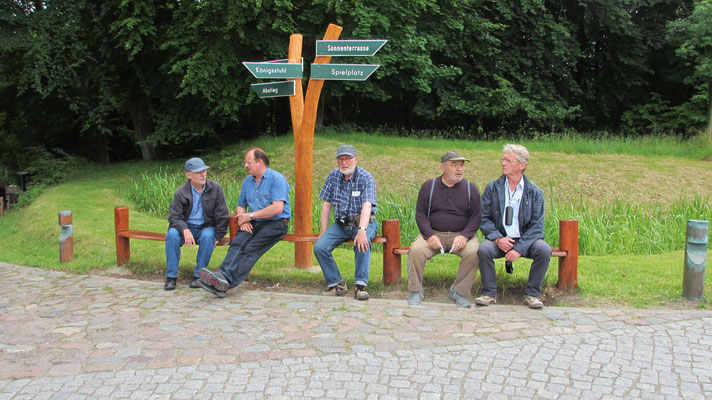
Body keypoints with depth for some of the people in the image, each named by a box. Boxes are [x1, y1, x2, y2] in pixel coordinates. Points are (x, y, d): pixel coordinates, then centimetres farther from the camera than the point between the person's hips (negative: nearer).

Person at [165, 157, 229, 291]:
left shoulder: (216, 188, -4)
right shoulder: (181, 193, -4)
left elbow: (222, 216, -1)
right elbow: (174, 216, -7)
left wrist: (218, 236, -7)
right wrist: (185, 230, -28)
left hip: (206, 227, -1)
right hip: (186, 227, 1)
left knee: (208, 236, -35)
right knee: (172, 234, -30)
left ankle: (198, 275, -21)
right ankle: (171, 276, -19)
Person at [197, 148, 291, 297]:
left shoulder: (276, 179, -6)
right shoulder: (248, 181, 18)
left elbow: (277, 208, -17)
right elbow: (241, 205, 25)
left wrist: (250, 215, -11)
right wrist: (243, 221, 1)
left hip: (275, 223, -6)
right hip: (253, 224, 6)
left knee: (250, 249, -27)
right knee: (237, 244, -24)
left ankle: (227, 281, -42)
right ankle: (222, 275, -43)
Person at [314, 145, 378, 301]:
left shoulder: (366, 178, -11)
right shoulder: (333, 176, 4)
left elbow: (367, 206, -25)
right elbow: (326, 205, 8)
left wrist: (362, 230, -41)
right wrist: (324, 232, 1)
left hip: (363, 223, -4)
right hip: (341, 224, 4)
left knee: (362, 242, -37)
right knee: (319, 247, -18)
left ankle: (361, 285, -31)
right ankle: (336, 284, -6)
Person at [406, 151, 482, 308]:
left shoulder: (470, 188, 7)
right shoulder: (429, 186, 6)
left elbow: (476, 217, 5)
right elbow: (420, 214, 3)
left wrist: (464, 236, -13)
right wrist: (430, 235, -14)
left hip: (461, 234, 0)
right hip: (433, 232, 0)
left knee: (473, 252, -30)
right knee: (416, 250, -29)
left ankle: (459, 292, -10)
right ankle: (415, 292, -10)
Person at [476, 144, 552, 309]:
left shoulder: (535, 192, 1)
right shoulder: (492, 188, 4)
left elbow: (537, 225, -5)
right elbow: (484, 218, 1)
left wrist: (519, 248, -18)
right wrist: (497, 238, -16)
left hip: (525, 239, 0)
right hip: (499, 239, 0)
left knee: (544, 250, -29)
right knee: (484, 249, -30)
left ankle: (532, 294, -11)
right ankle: (489, 293, -13)